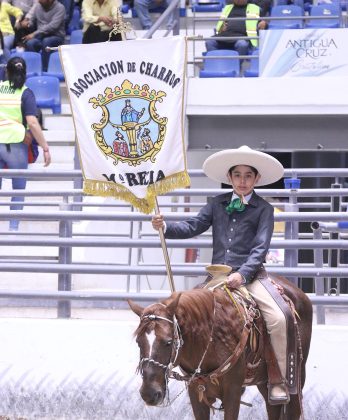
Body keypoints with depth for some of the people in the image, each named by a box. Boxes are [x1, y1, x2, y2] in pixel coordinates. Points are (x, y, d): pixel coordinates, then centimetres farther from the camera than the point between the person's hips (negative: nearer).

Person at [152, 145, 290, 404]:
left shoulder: (263, 209, 0)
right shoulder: (218, 204, 10)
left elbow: (261, 247, -8)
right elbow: (193, 227, 3)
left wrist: (242, 274, -22)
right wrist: (165, 227, -15)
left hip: (249, 275, -4)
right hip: (218, 274, 4)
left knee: (277, 318, -23)